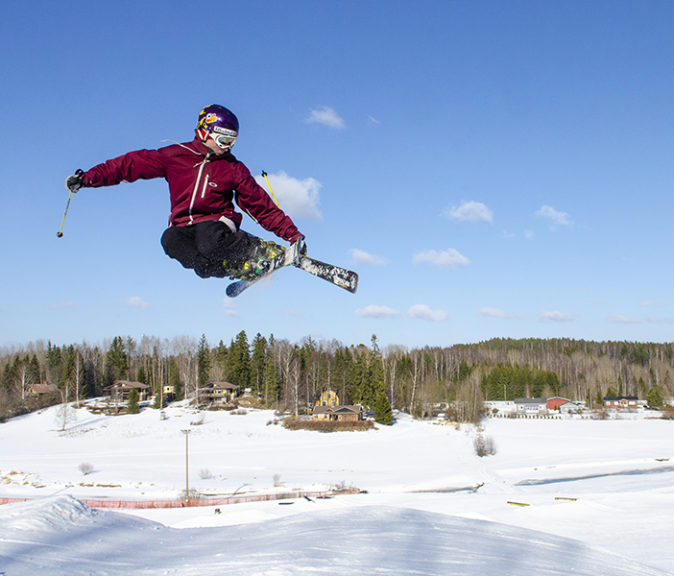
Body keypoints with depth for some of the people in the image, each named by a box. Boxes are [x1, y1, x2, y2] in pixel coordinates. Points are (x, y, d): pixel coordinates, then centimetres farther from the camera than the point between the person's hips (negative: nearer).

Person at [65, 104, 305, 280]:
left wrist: (292, 233, 1)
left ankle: (265, 250, -22)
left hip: (218, 223, -1)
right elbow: (131, 164, 6)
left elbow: (261, 205, 8)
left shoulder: (234, 168, 6)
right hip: (183, 227, 2)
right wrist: (88, 177, -1)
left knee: (208, 241, -39)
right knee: (170, 239, -36)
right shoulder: (175, 156, 5)